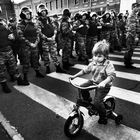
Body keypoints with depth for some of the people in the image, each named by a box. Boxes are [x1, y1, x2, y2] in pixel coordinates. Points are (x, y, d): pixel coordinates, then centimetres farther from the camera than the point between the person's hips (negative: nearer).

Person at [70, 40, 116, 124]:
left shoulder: (108, 64, -20)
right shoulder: (93, 63, -1)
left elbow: (112, 75, -31)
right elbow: (85, 70, 6)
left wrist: (104, 82, -48)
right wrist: (75, 76, 3)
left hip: (103, 86, -6)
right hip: (93, 81, 6)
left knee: (97, 102, -15)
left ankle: (103, 117, 14)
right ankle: (87, 99, 21)